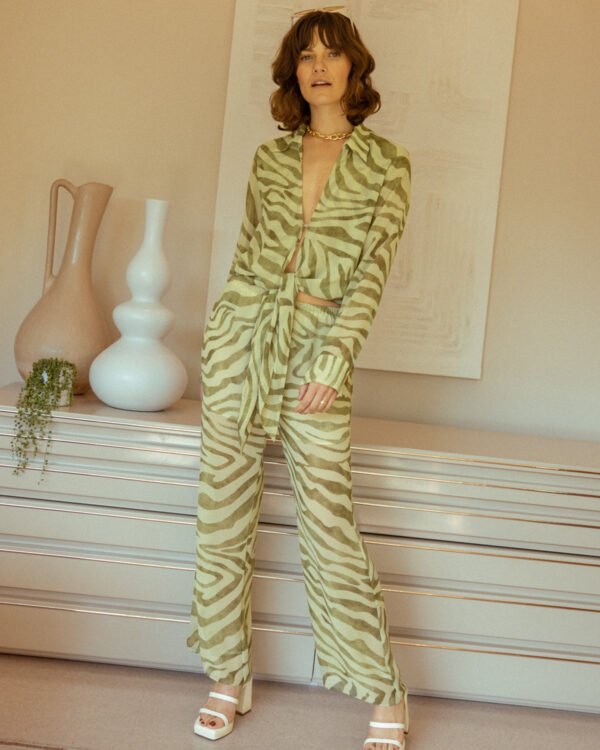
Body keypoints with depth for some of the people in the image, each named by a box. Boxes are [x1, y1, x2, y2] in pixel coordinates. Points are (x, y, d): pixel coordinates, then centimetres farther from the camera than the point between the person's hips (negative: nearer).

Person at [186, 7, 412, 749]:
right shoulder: (269, 157, 12)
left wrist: (335, 356, -14)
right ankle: (229, 676, 20)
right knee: (224, 509, 5)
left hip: (317, 342, -3)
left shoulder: (386, 162, 3)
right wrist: (221, 340, 13)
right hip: (239, 331, 4)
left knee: (328, 522, -5)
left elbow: (373, 269, -5)